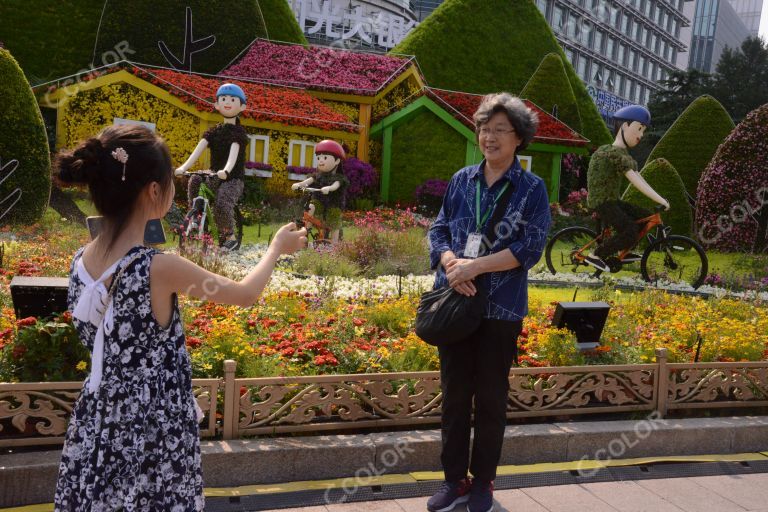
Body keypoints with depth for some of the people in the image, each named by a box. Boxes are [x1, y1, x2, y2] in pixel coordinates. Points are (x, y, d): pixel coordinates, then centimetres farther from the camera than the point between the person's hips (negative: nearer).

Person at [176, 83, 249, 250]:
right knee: (194, 181, -24)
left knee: (222, 203, -30)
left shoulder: (238, 132, -4)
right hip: (215, 177, 5)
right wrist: (184, 167, -22)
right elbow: (199, 149, -5)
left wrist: (226, 170, -43)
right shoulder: (214, 131, 10)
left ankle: (230, 235, -7)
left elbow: (234, 152, -23)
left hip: (233, 178, -5)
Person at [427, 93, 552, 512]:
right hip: (455, 301, 3)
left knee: (491, 398, 9)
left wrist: (475, 266, -19)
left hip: (501, 306, -3)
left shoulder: (532, 187, -3)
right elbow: (438, 230, 6)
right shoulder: (461, 180, 7)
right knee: (454, 394, 10)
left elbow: (530, 248, -11)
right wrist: (452, 263, -15)